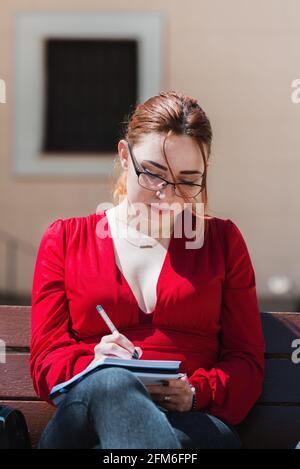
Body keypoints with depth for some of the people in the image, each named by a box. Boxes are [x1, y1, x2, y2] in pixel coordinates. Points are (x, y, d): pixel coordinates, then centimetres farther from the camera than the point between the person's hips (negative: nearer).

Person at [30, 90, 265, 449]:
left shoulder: (223, 240, 19)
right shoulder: (64, 239, 17)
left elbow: (247, 363, 12)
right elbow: (46, 361, 8)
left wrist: (196, 393, -12)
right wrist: (94, 367, -17)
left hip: (193, 423, -1)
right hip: (83, 414, 1)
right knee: (112, 381, -39)